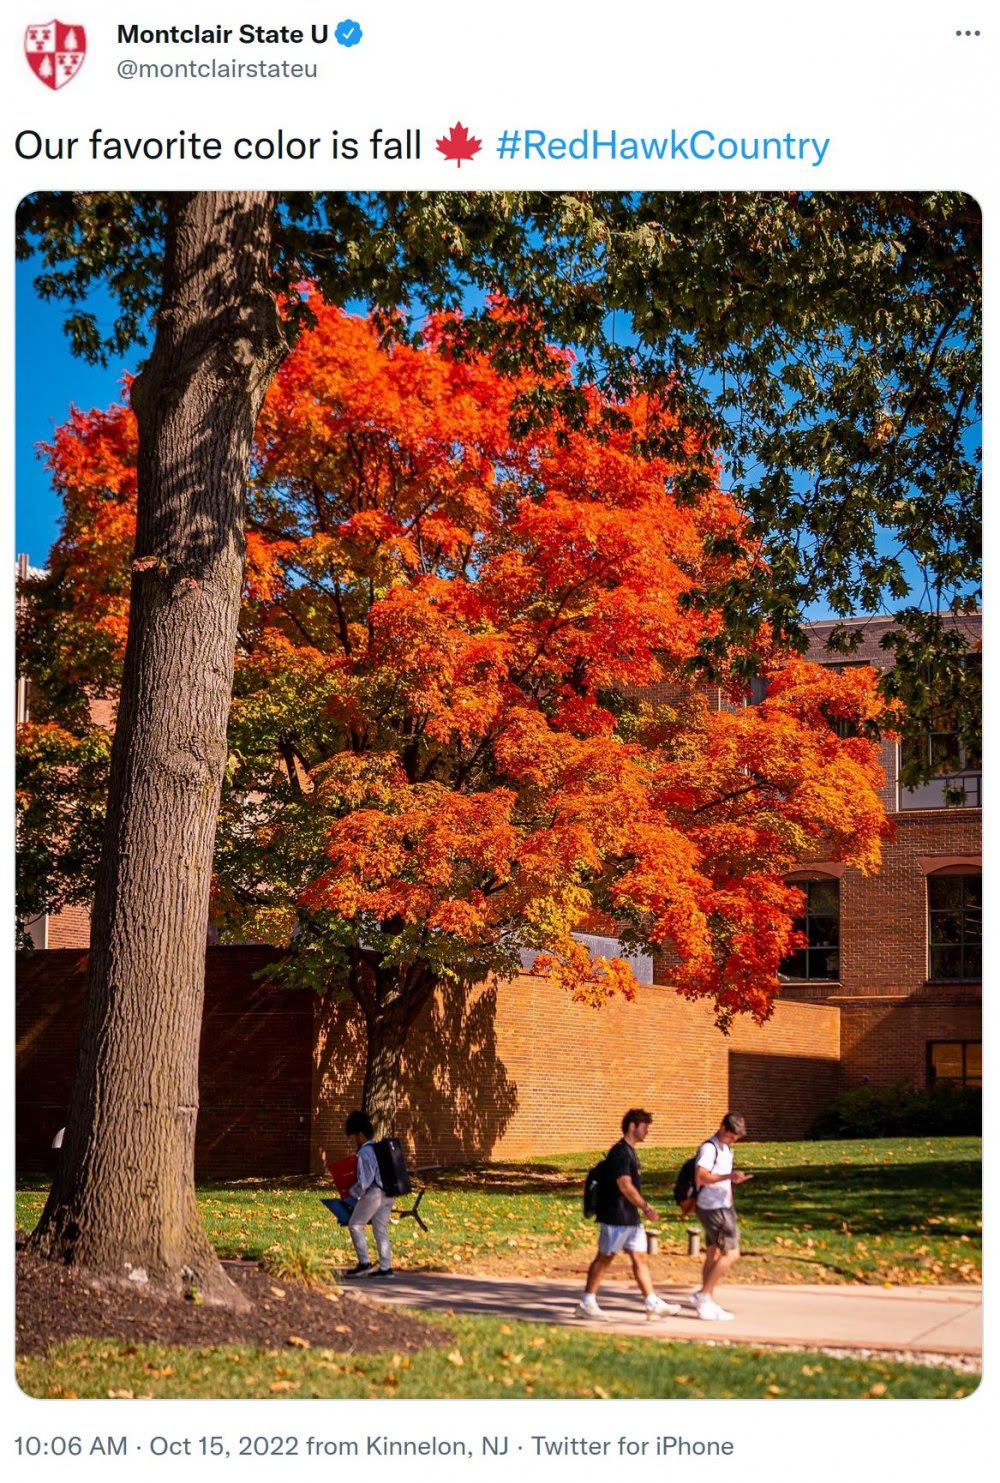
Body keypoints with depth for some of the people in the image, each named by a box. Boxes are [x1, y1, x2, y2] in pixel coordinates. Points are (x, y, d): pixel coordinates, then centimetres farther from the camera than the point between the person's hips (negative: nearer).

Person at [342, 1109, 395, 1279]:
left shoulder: (365, 1153, -15)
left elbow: (364, 1181, -19)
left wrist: (352, 1193, -4)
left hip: (372, 1194, -9)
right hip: (387, 1194, 9)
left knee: (355, 1225, 4)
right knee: (381, 1229, 12)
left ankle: (364, 1263, 3)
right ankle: (385, 1267, 11)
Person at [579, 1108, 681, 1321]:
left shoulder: (629, 1152, 14)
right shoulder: (620, 1152, -17)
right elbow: (625, 1185, -23)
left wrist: (642, 1206, 20)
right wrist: (645, 1207, -21)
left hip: (631, 1217, 10)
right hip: (615, 1217, -10)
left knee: (641, 1258, 7)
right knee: (605, 1258, -1)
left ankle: (653, 1304, 8)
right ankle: (587, 1301, 8)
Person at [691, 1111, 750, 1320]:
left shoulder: (726, 1148, 14)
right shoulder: (709, 1148, -17)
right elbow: (700, 1177, -28)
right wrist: (729, 1176, -34)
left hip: (722, 1207, 10)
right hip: (712, 1208, -10)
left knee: (714, 1254, 13)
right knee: (731, 1253, -12)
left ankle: (708, 1302, 20)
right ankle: (704, 1295, -7)